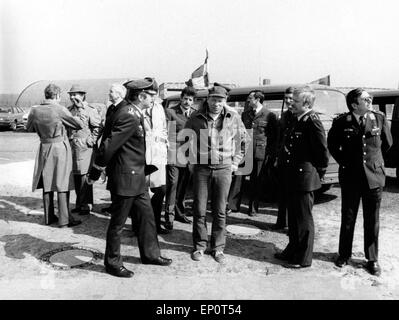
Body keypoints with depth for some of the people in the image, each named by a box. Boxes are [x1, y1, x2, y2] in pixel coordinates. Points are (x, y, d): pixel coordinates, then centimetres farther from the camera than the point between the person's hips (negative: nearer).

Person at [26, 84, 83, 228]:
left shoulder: (35, 110, 0)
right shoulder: (59, 109, -14)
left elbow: (29, 128, 15)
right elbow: (79, 125, -9)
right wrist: (64, 122, 9)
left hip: (44, 148, 5)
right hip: (60, 147, -5)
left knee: (47, 183, 13)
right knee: (62, 184, 0)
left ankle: (49, 217, 22)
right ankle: (64, 219, 3)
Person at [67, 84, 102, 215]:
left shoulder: (90, 110, -6)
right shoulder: (69, 110, 13)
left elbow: (98, 127, -7)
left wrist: (91, 141, -11)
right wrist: (67, 140, 14)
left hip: (85, 147, -6)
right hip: (72, 147, 7)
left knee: (84, 176, -4)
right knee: (76, 176, 11)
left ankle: (86, 205, 5)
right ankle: (79, 204, 21)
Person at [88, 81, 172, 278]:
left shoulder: (130, 112, 7)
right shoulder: (130, 117, -22)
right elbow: (109, 145, -22)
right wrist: (95, 173, -14)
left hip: (137, 176, 10)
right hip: (125, 177, -10)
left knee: (146, 215, 18)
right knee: (118, 222, 6)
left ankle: (150, 254, 33)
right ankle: (112, 263, 23)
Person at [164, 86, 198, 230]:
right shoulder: (170, 112, -2)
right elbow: (166, 133, -4)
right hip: (174, 153, -4)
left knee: (183, 185, 12)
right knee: (172, 184, -6)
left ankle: (179, 212, 25)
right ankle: (169, 216, 2)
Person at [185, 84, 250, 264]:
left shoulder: (233, 117, 0)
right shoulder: (196, 117, -1)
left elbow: (243, 140, 13)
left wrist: (236, 161, 8)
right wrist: (191, 160, 8)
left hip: (224, 168, 0)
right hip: (201, 168, 0)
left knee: (220, 211, 6)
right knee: (200, 210, 4)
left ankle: (218, 248, 20)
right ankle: (199, 246, 20)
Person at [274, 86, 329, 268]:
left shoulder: (313, 122, -17)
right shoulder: (296, 120, 12)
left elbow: (322, 151, -15)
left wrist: (318, 172, -6)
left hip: (305, 179, -9)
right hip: (292, 178, 9)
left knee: (304, 219, 3)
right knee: (293, 217, 20)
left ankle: (303, 259, 16)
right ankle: (292, 250, 35)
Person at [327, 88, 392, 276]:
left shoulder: (379, 118, -2)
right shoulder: (341, 122, -7)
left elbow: (387, 143, 13)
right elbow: (332, 145, 9)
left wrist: (373, 160, 14)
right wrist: (344, 161, 6)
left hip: (374, 176, 1)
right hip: (350, 177, -1)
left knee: (372, 221, 9)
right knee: (347, 219, 11)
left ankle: (372, 259, 24)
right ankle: (344, 255, 28)